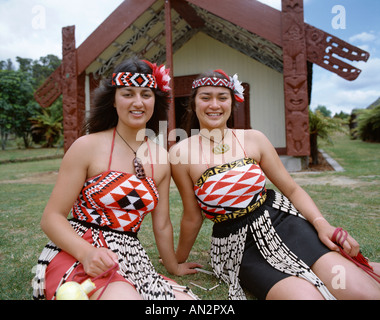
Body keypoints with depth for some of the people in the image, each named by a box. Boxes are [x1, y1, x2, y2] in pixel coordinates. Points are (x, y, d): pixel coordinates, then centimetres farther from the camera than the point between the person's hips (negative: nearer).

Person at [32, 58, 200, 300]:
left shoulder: (161, 158, 6)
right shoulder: (88, 146, -6)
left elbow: (162, 225, 14)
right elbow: (52, 218, -6)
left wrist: (173, 267, 24)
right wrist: (88, 253, -23)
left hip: (130, 260, 6)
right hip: (76, 257, -5)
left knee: (186, 296, -15)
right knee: (125, 295, -35)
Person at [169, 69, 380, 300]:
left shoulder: (253, 139, 1)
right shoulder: (181, 153, -7)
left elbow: (292, 189, 5)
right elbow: (193, 217, 2)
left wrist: (321, 223, -10)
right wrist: (179, 260, 12)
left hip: (283, 223, 3)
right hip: (240, 246, -2)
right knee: (308, 295, -27)